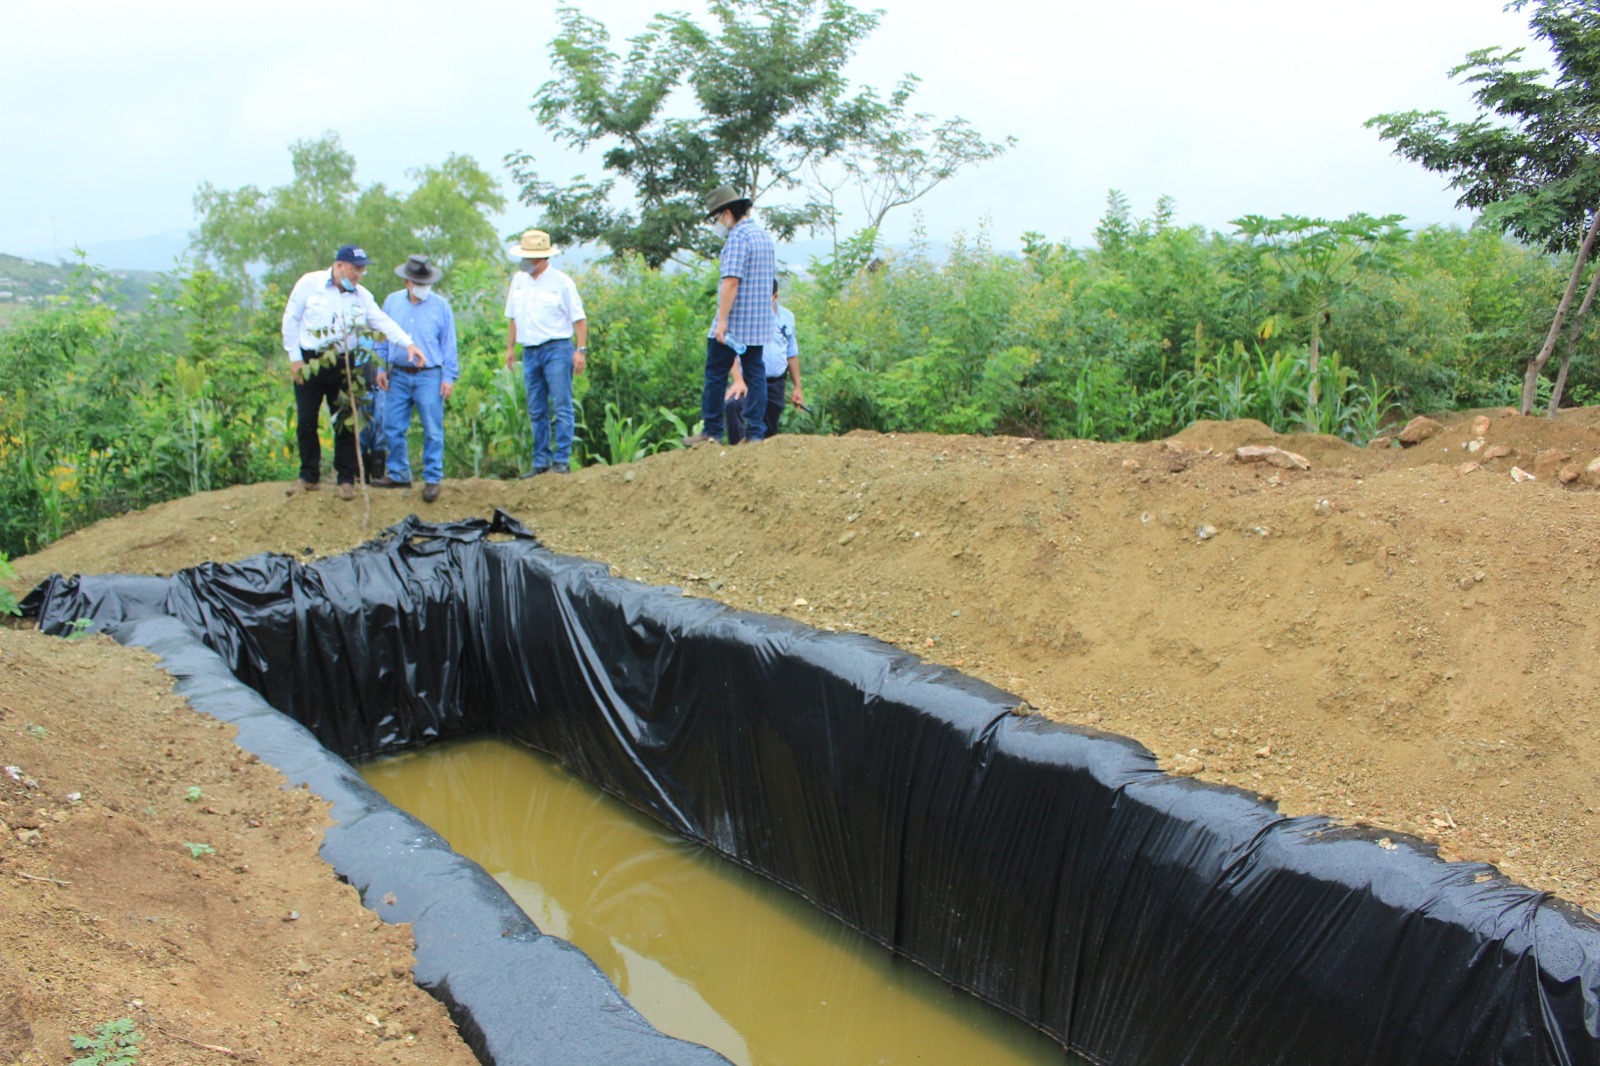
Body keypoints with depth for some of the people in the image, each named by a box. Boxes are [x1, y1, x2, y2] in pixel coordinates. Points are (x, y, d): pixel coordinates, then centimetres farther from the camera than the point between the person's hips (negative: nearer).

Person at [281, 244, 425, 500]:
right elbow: (291, 319, 0)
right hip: (309, 362, -2)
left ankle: (346, 479, 11)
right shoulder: (310, 283, -2)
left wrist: (408, 343, -21)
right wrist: (294, 357, -4)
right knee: (306, 421, 4)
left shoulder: (362, 295, 6)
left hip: (342, 365, 2)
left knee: (345, 422, 2)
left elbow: (383, 321, -5)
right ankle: (309, 476, 18)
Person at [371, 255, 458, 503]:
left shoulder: (441, 305, -1)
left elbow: (449, 344, 1)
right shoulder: (392, 301, 8)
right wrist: (381, 368, 8)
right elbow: (383, 338, 14)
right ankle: (398, 474, 21)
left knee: (433, 431, -2)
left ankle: (432, 479, 7)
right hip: (398, 376, 3)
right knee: (393, 427, 7)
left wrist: (449, 377, -3)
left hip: (429, 376, -3)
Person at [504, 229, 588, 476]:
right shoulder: (518, 280, 13)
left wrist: (581, 350, -12)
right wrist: (510, 347, 15)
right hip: (530, 352, 6)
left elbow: (579, 318, -5)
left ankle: (562, 459, -5)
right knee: (536, 411, 8)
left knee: (561, 406, -7)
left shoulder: (561, 282, -4)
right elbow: (513, 317, 19)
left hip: (557, 349, -6)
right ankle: (541, 460, 13)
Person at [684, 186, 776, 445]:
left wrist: (721, 320, -24)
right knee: (755, 374, 7)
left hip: (735, 322, -8)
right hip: (760, 324, 8)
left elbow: (731, 280, -22)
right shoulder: (765, 236, 15)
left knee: (716, 374, 1)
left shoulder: (737, 236, -13)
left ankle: (712, 431, 5)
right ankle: (755, 432, 5)